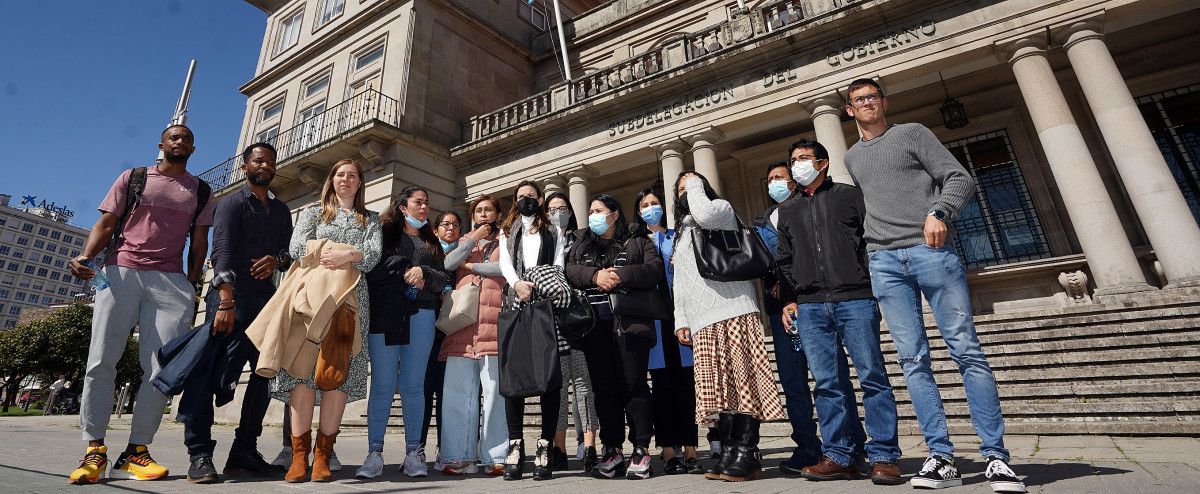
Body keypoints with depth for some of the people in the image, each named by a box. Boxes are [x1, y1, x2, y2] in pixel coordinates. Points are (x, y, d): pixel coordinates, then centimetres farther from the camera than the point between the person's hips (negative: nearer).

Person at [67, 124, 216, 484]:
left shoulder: (201, 192, 17)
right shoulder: (133, 178, 16)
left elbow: (199, 243, 12)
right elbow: (105, 224, 9)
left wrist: (191, 286, 3)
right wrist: (86, 256, -10)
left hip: (170, 280, 0)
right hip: (120, 273, 0)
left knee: (162, 367, -8)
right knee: (101, 361, -5)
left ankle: (136, 452, -1)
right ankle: (94, 450, 3)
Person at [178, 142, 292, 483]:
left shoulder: (281, 211, 20)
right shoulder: (232, 203, 2)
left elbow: (291, 254, 17)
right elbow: (222, 252, -11)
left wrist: (277, 260, -9)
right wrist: (226, 302, -24)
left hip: (267, 299, 6)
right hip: (232, 297, -5)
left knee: (267, 372, 2)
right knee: (211, 370, -10)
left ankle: (244, 453, 10)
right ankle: (199, 454, -3)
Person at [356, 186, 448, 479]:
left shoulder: (431, 241, 22)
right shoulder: (384, 232, 12)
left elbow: (443, 279, 14)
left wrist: (424, 273, -5)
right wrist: (405, 276, -6)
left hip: (421, 315, 3)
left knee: (414, 385, 2)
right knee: (382, 384, -4)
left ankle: (413, 453, 6)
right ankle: (374, 453, 3)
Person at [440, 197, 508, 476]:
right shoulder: (464, 242, 26)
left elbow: (505, 268, -4)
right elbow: (449, 264, 7)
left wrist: (470, 266, 3)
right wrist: (473, 239, 4)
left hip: (493, 323, -3)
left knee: (494, 390, -5)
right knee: (457, 391, -2)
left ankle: (495, 457, 1)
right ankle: (459, 457, 3)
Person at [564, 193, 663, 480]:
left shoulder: (638, 242, 12)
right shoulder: (581, 247, 23)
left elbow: (655, 269, -3)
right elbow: (569, 270, 6)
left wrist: (620, 276, -14)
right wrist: (595, 276, -12)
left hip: (629, 322, -3)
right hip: (595, 326, 4)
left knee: (633, 384, -5)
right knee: (604, 387, 5)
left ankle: (641, 450, 4)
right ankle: (612, 450, 14)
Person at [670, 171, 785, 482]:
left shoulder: (721, 208, 12)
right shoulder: (680, 236, 29)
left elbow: (704, 214, -16)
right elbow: (679, 283, 23)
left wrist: (695, 185, 3)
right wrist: (681, 320, 11)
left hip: (734, 311, -6)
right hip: (702, 322, 6)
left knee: (742, 380, -9)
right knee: (719, 388, 1)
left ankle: (747, 455, -5)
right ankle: (728, 455, 3)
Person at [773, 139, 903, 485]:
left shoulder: (850, 195, 12)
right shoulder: (787, 210, 22)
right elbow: (783, 261, 20)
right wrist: (789, 299, 11)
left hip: (855, 300, -3)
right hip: (809, 307, 3)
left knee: (872, 375, -3)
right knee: (828, 383, 3)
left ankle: (883, 456, 6)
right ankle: (839, 456, 9)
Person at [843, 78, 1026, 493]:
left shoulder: (912, 133, 11)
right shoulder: (851, 158, 22)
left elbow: (960, 179, 4)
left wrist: (939, 212, -15)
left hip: (932, 251, -3)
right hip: (884, 262, 3)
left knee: (966, 351, -5)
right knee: (913, 360, -2)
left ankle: (995, 456, 2)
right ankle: (941, 456, 2)